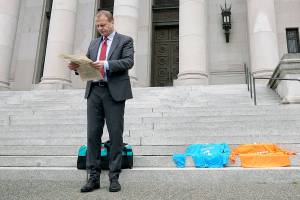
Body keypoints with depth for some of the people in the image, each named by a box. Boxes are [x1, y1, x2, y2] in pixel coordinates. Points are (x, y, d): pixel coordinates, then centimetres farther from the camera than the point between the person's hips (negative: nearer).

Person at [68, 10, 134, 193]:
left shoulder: (125, 40, 5)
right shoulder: (94, 43, 21)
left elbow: (129, 61, -9)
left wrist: (106, 64, -21)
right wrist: (78, 66, -4)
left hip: (114, 92, -5)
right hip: (94, 91, 5)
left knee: (116, 135, -1)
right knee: (93, 134, 2)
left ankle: (114, 177, 8)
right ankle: (94, 177, 8)